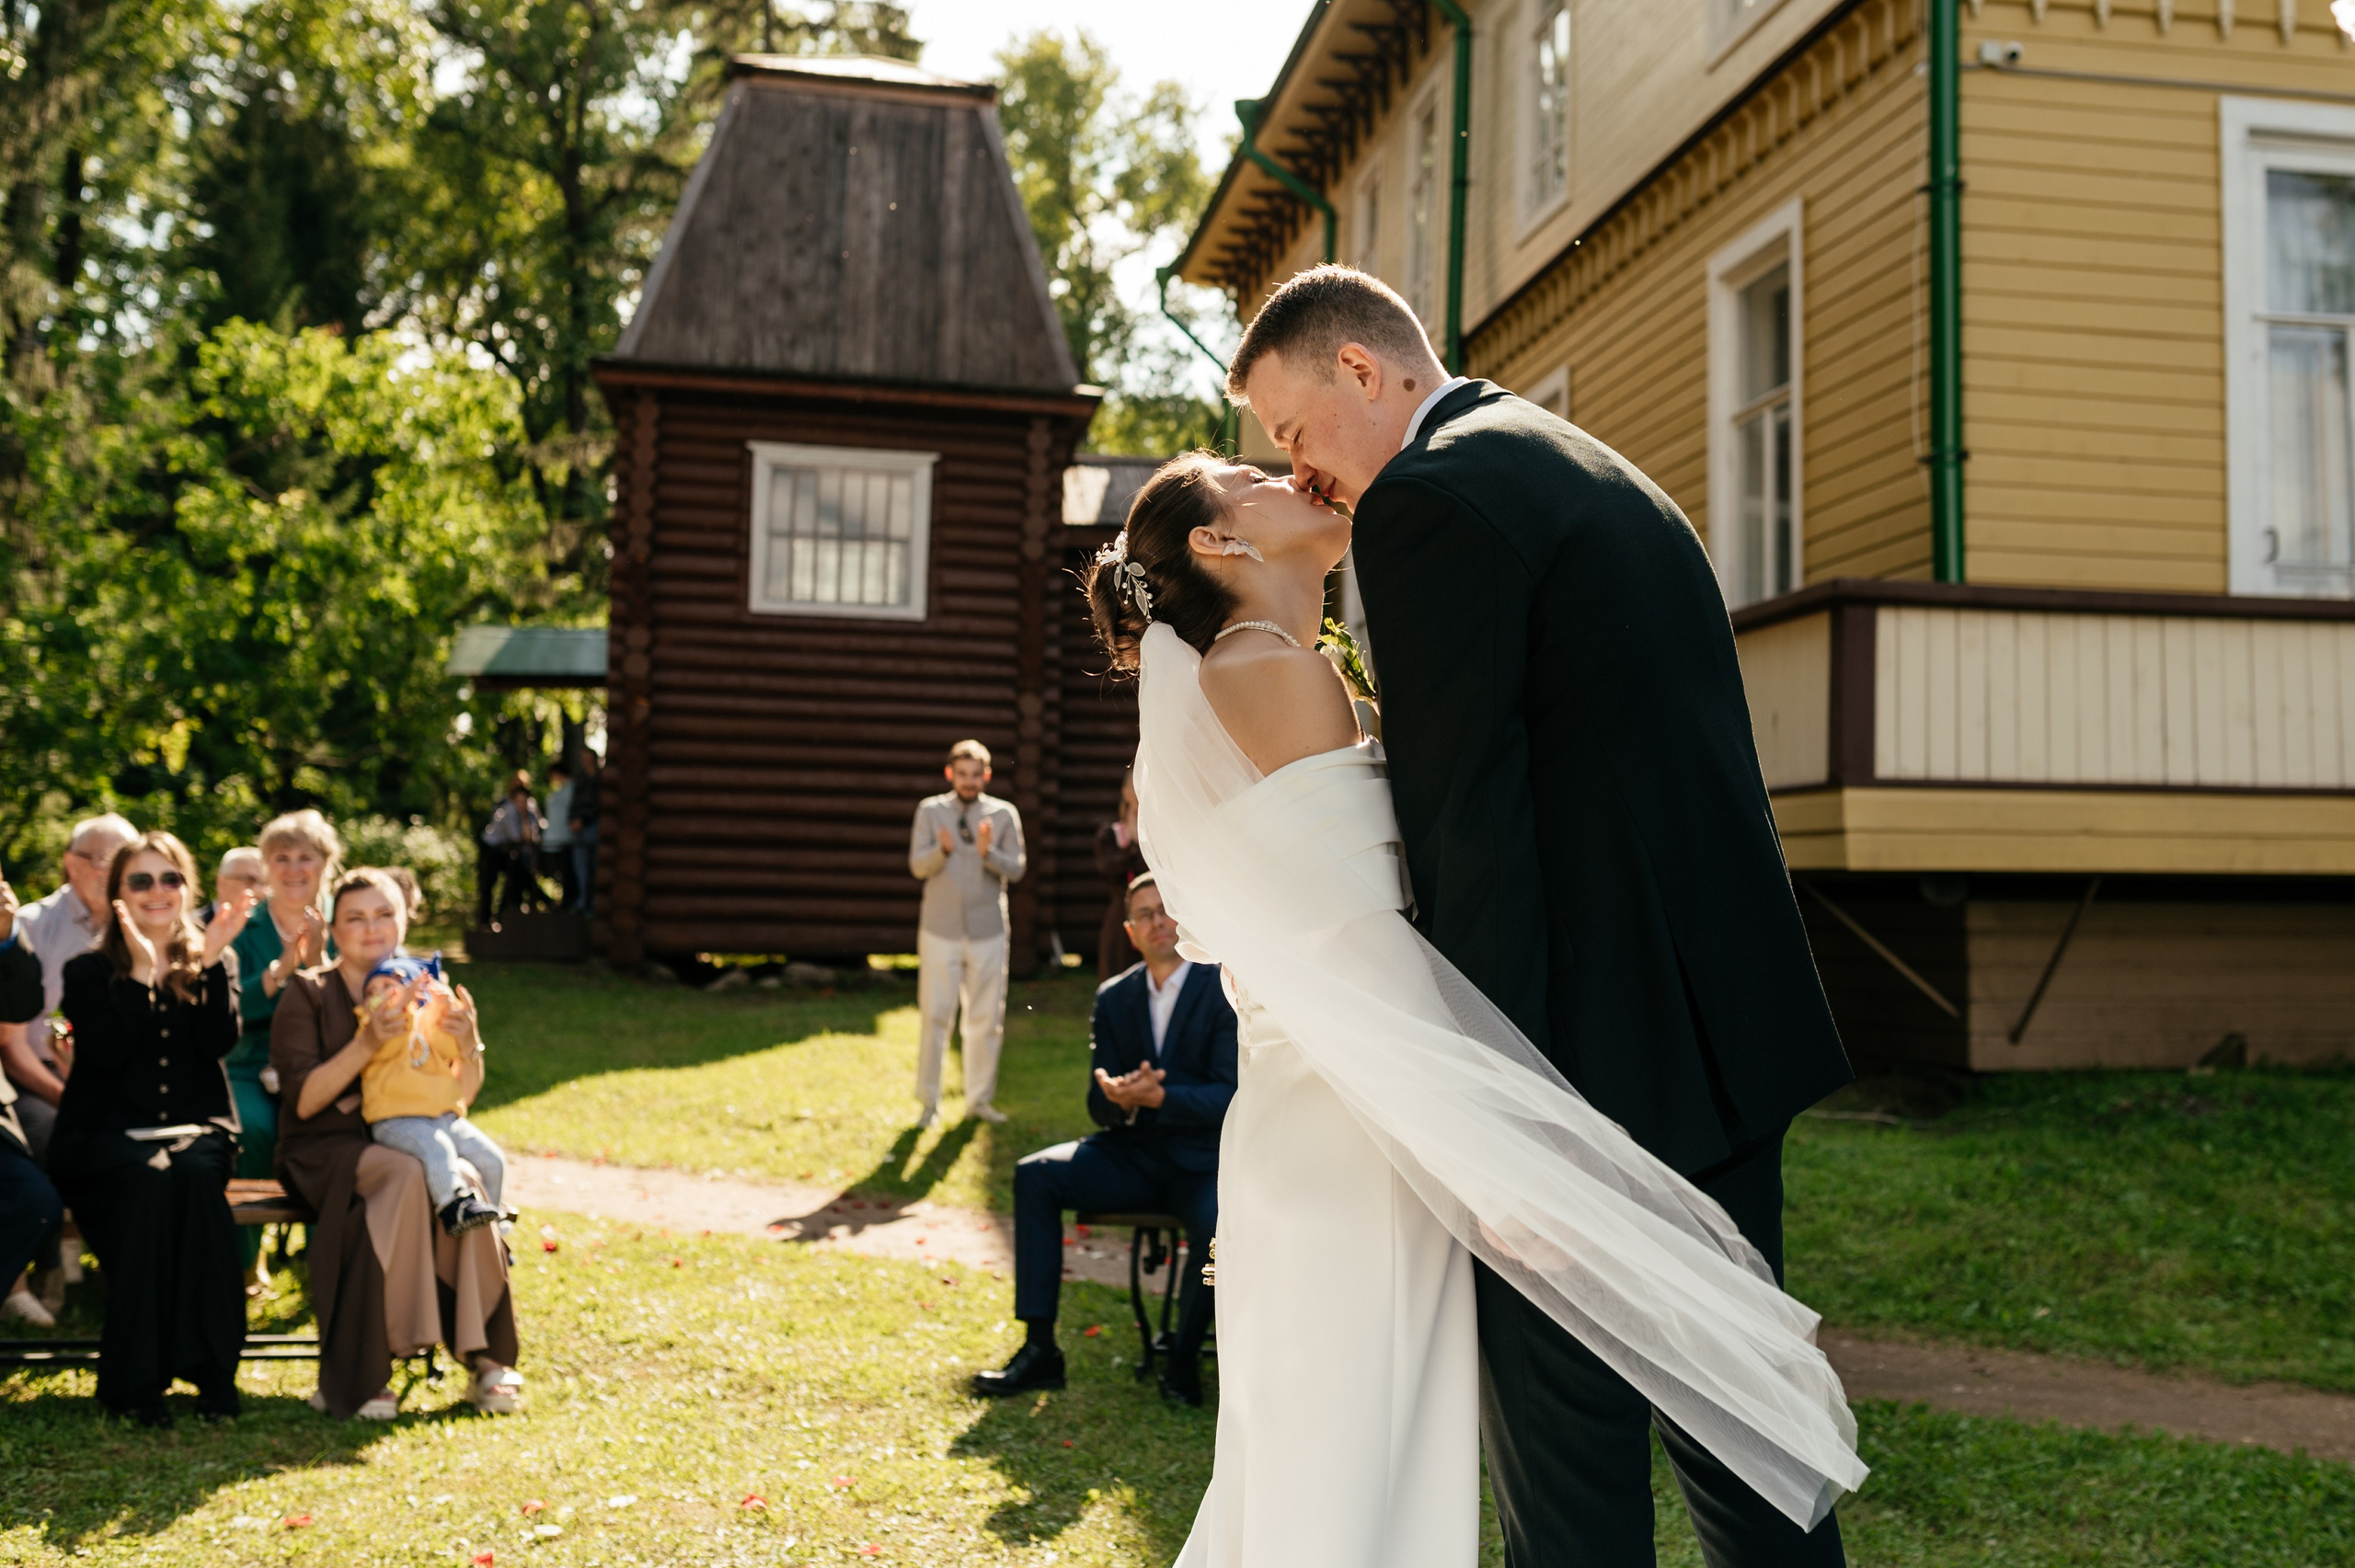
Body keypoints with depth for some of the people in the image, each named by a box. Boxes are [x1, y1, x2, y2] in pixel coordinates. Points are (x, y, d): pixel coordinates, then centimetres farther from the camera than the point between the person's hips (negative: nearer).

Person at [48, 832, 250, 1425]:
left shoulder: (214, 966, 14)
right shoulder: (89, 972, 8)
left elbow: (220, 1042, -5)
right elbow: (110, 1052, -11)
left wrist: (210, 961, -11)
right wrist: (142, 971, -13)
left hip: (196, 1129, 1)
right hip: (105, 1136, -1)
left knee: (194, 1175, -34)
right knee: (148, 1178, -35)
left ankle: (211, 1367, -29)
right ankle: (134, 1377, -30)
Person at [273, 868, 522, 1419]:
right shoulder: (308, 995, 1)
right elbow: (303, 1100, -10)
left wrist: (468, 1045, -10)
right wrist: (365, 1045, -23)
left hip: (410, 1141, 3)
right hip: (326, 1152, -3)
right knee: (407, 1175, -35)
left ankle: (484, 1355, -24)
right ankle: (360, 1372, -29)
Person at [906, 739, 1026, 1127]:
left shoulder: (1004, 814, 2)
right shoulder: (930, 811, 3)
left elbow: (1016, 869, -3)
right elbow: (917, 866, -4)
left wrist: (988, 852, -22)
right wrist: (942, 849, -25)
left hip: (987, 931, 1)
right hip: (940, 931, -1)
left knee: (986, 1018, 6)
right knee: (935, 1016, -1)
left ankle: (979, 1099, 18)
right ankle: (929, 1102, 9)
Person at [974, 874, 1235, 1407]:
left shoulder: (1225, 989, -7)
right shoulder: (1114, 997, 8)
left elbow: (1231, 1095, -14)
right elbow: (1099, 1105, 5)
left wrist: (1160, 1097, -31)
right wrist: (1122, 1100, -20)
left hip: (1203, 1159, -5)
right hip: (1132, 1154, 5)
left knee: (1215, 1223, -35)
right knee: (1035, 1175, -16)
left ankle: (1183, 1360, -8)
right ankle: (1039, 1350, -13)